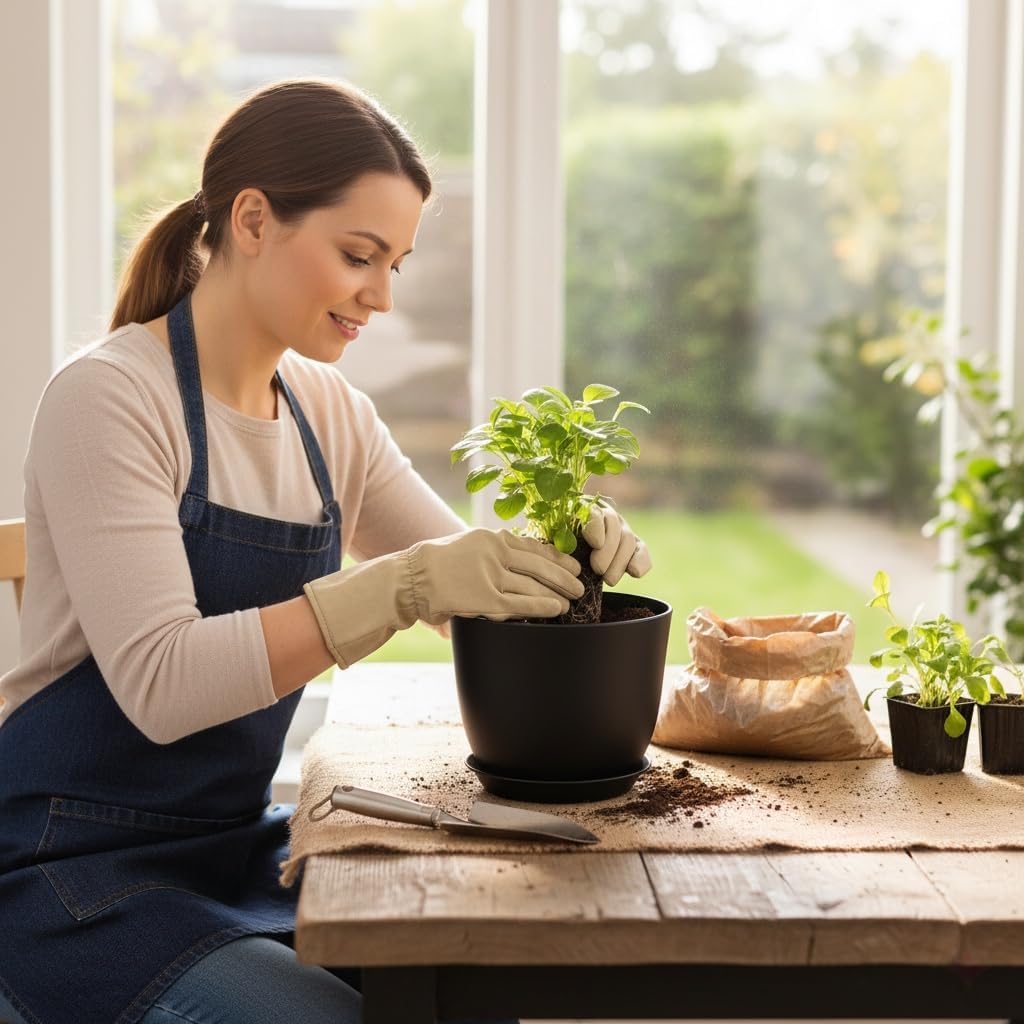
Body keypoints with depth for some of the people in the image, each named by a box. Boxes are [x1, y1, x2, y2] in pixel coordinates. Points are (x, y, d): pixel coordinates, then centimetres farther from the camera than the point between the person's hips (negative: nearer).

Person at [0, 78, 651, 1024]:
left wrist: (561, 549, -13)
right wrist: (401, 587, -35)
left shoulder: (329, 412, 5)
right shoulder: (109, 397, -16)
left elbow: (478, 594, 9)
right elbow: (159, 683, -27)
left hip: (240, 841, 7)